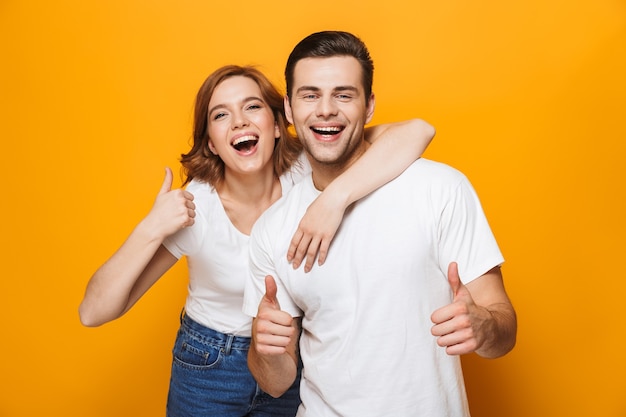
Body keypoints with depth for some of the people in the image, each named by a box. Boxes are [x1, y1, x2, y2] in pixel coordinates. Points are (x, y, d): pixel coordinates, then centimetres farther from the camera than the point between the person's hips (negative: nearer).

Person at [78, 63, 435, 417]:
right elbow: (93, 312, -22)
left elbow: (418, 130, -32)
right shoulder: (192, 208, -23)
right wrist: (151, 229, -36)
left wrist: (336, 197, -43)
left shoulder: (305, 170, -20)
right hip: (209, 365, -1)